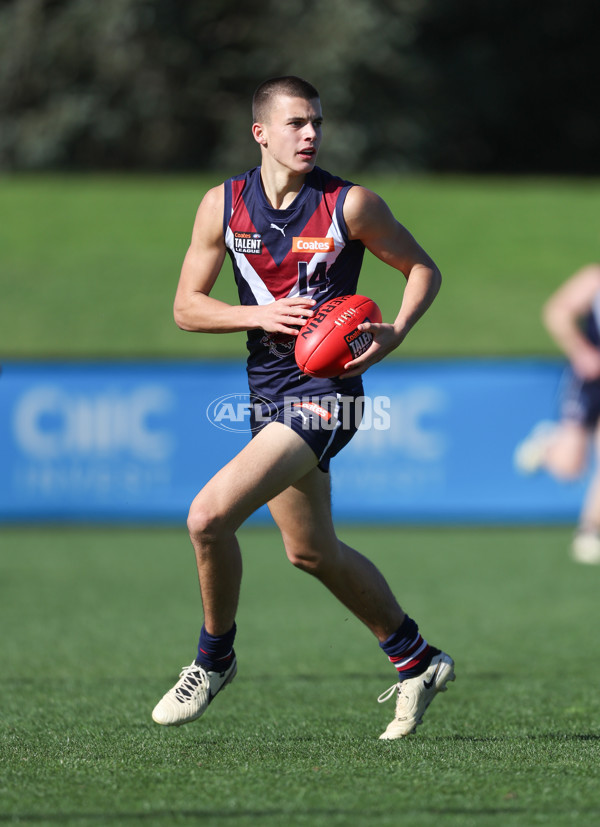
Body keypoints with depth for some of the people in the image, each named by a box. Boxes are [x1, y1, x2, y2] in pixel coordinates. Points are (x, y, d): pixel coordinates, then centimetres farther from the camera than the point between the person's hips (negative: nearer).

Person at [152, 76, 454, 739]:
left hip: (325, 392, -6)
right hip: (268, 393, 6)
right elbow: (187, 307, 5)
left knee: (209, 515, -20)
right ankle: (416, 660, 34)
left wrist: (396, 331, -14)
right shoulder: (223, 205, 2)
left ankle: (214, 656, 3)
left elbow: (423, 269, 4)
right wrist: (262, 315, -12)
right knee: (312, 552, 17)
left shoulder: (350, 205, -8)